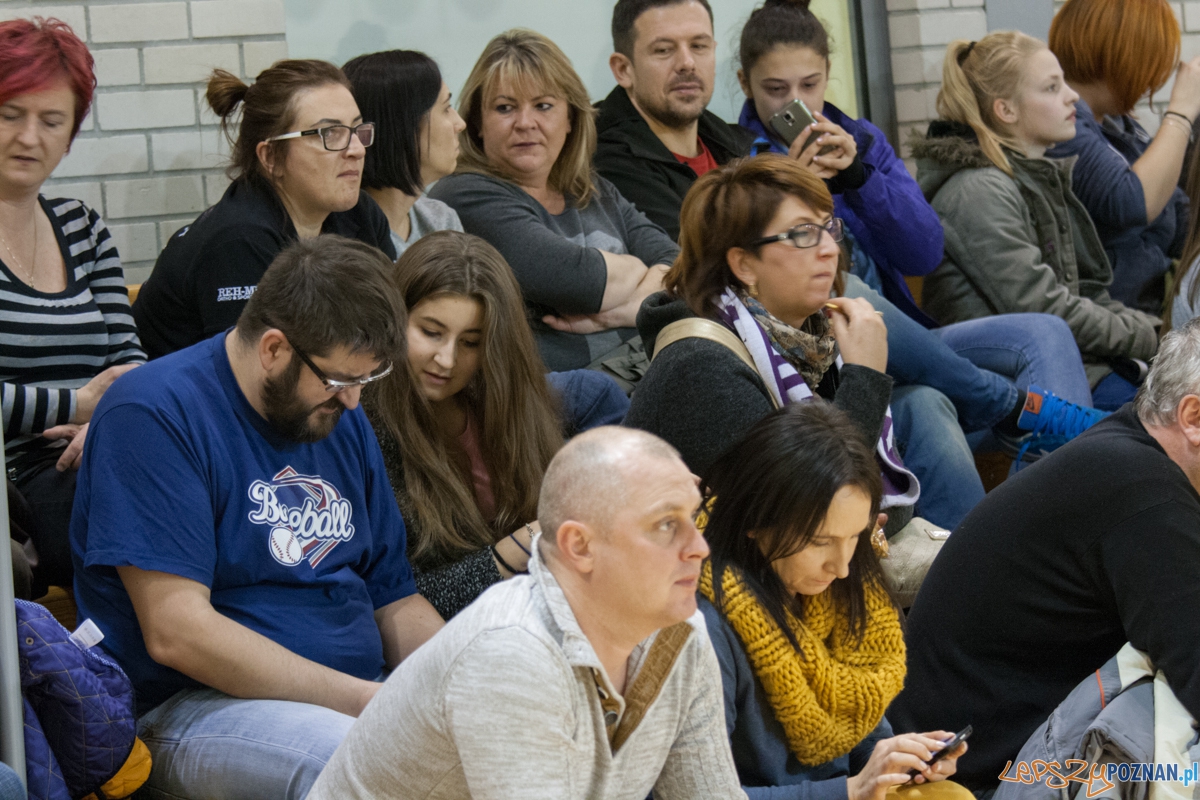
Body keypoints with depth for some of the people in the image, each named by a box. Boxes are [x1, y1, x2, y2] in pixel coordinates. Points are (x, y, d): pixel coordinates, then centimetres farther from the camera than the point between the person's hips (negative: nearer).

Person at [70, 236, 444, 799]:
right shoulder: (156, 415, -10)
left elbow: (396, 603, 19)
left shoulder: (341, 416, 15)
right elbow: (176, 632, -19)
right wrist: (365, 700, -21)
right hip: (187, 709, -7)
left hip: (355, 694, 7)